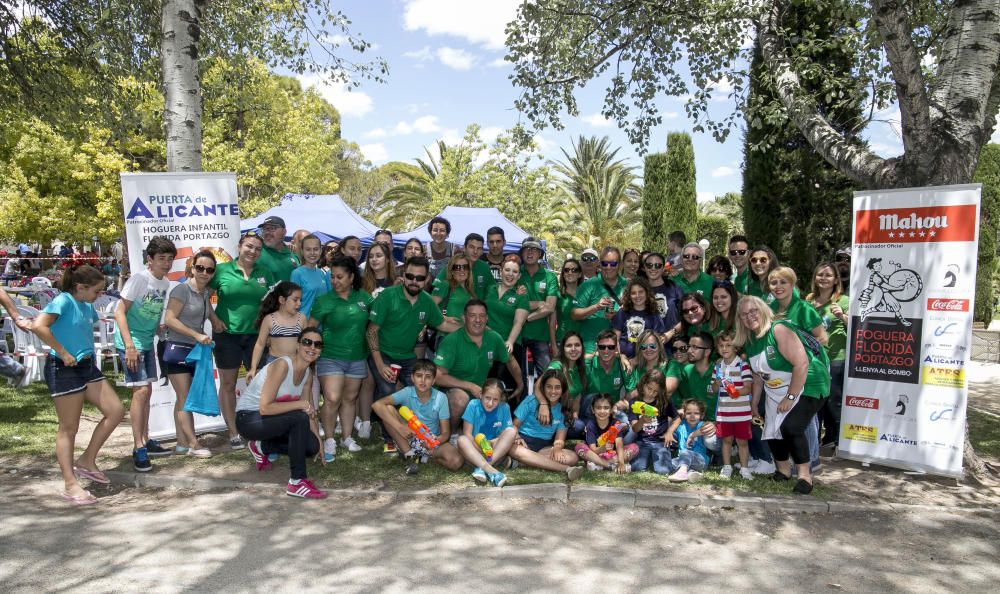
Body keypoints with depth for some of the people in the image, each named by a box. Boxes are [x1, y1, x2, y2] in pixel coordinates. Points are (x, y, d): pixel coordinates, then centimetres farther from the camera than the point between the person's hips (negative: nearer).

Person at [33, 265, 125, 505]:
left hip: (87, 366, 8)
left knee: (116, 411, 3)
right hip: (64, 369, -8)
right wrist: (63, 353, -23)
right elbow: (38, 326, -28)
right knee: (68, 428, 0)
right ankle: (70, 485, 10)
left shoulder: (87, 306, 11)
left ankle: (86, 461, 18)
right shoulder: (63, 301, -14)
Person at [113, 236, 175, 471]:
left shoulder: (166, 283, 4)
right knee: (141, 390, -12)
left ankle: (146, 441, 25)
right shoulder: (140, 279, -16)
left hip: (147, 342, 8)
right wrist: (129, 346, -23)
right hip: (130, 341, -8)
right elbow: (119, 312, -18)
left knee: (146, 391, 14)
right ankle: (138, 448, -7)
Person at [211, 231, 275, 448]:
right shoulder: (222, 270, -3)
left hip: (256, 334, 3)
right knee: (228, 384, 6)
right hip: (227, 334, -2)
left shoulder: (264, 273, 6)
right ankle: (233, 433, 17)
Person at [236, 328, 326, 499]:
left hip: (269, 419, 8)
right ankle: (297, 482, -23)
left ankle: (261, 447, 16)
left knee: (312, 446, -8)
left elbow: (309, 412, 4)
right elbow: (265, 408, -30)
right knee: (299, 418, -31)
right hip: (248, 419, -8)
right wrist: (300, 404, -26)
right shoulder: (282, 365, -25)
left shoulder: (308, 374, 0)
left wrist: (319, 442, -4)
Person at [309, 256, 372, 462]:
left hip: (357, 358, 3)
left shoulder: (363, 296, 0)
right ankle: (329, 440, 6)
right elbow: (310, 328, -4)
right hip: (331, 357, -3)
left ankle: (347, 437, 27)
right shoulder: (324, 301, -7)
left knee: (350, 399, 13)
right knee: (332, 399, -11)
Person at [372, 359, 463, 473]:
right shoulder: (407, 393, -14)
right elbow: (377, 405, -25)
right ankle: (409, 455, -15)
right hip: (407, 438, 1)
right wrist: (399, 427, -34)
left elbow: (445, 433, -11)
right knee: (388, 409, -23)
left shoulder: (440, 398, -13)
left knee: (456, 461, -30)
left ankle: (420, 457, -3)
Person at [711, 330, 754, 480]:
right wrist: (717, 384, -10)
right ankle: (726, 467, 25)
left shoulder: (743, 365, -9)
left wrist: (737, 392, -32)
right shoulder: (718, 366, 7)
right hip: (723, 411, 4)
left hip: (741, 412, -4)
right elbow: (714, 389, 13)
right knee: (726, 439, 13)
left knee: (742, 440, 6)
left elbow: (748, 388, -13)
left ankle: (744, 468, 19)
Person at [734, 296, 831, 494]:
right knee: (771, 430, 6)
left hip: (807, 387, -8)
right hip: (776, 393, 8)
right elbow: (758, 376, 11)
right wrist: (754, 405, 13)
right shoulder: (749, 342, 2)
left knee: (791, 427, -23)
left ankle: (805, 475, -9)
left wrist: (790, 397, -23)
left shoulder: (778, 330, -22)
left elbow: (801, 364, -27)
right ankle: (784, 471, 28)